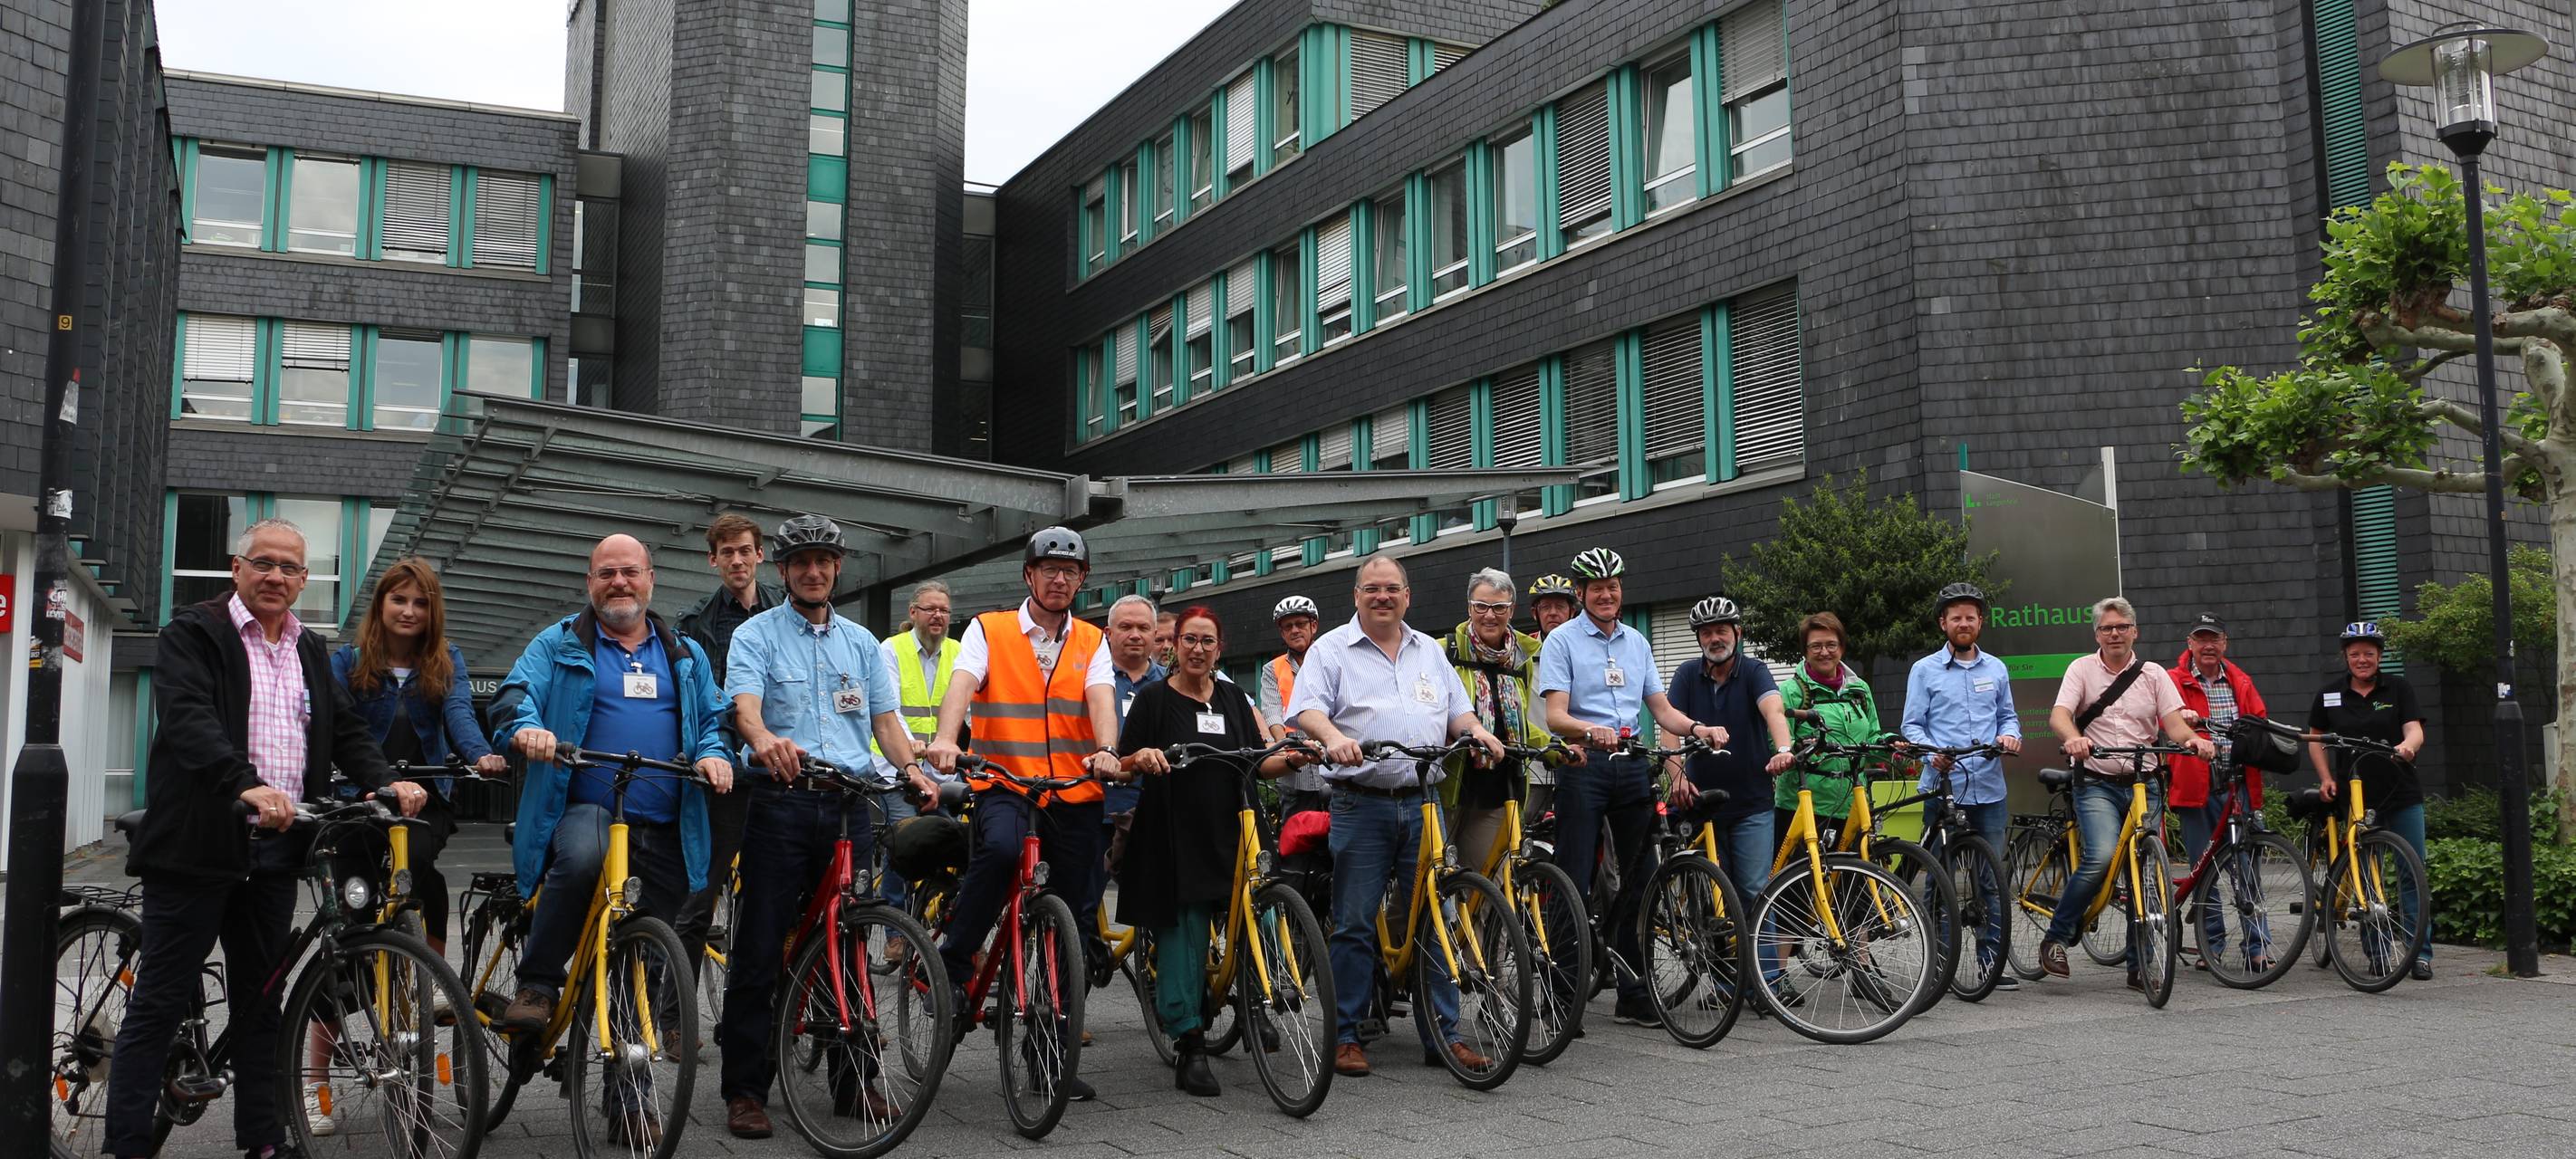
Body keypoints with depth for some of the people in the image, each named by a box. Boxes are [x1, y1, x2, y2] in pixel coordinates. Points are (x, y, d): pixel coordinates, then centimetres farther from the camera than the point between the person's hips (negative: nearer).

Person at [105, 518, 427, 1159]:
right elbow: (189, 718, -18)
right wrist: (247, 785, -34)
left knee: (259, 1002, 12)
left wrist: (386, 780, -7)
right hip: (199, 842, -6)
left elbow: (346, 728, 13)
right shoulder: (193, 632, -3)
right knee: (160, 1002, -1)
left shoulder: (311, 651, 17)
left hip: (276, 849, 6)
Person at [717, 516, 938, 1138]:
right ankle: (745, 1088, 6)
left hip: (851, 804, 4)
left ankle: (854, 1080, 17)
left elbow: (884, 716, 13)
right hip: (781, 802, -4)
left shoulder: (860, 641, 17)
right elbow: (744, 703, -14)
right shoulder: (756, 634, 3)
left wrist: (912, 769, -6)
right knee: (759, 948, -2)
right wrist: (766, 741, -37)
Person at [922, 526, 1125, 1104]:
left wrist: (1106, 750, -28)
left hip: (1075, 794, 3)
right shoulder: (988, 630, 5)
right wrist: (945, 738, -33)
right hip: (1005, 783, -3)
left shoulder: (1091, 643, 12)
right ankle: (950, 965, -17)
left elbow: (1101, 699, -5)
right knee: (999, 848, -37)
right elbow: (961, 684, -12)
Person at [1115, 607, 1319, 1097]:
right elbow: (1123, 762, 0)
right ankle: (1191, 1047, -5)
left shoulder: (1235, 700, 14)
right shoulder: (1153, 698, 2)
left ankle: (1169, 1004, 22)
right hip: (1168, 835, -3)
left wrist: (1293, 758, -13)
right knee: (1182, 931, -7)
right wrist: (1143, 757, -22)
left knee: (1198, 929, 0)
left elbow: (1261, 760, 7)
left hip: (1221, 835, 4)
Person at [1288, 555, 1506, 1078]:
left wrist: (1477, 731, -1)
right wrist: (1333, 736, -27)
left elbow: (1457, 711, 21)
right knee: (1355, 925, -1)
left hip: (1424, 803, 4)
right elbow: (1307, 709, -7)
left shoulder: (1430, 652, 19)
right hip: (1361, 804, -4)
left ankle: (1443, 1034, 11)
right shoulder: (1331, 649, 5)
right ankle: (1345, 1035, 8)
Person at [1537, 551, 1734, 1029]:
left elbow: (1662, 708, 15)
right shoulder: (1562, 640, 0)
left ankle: (1632, 995, 13)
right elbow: (1555, 716, -10)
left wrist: (1698, 729, -4)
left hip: (1632, 766, 5)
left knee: (1638, 882, 6)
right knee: (1574, 884, -7)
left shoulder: (1637, 642, 17)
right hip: (1583, 766, -5)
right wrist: (1591, 730, -31)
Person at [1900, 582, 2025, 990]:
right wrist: (1933, 753, -16)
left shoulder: (1996, 669, 15)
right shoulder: (1925, 670, 4)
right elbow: (1911, 726, 2)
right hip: (1942, 787, -3)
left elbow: (2008, 716, 21)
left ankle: (1992, 960, 11)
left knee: (1994, 880, 4)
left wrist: (2010, 735, -2)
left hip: (1989, 789, 3)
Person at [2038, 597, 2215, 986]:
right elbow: (2059, 715, -11)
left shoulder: (2152, 675, 11)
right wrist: (2072, 738, -34)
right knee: (2102, 856, -25)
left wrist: (2192, 739, -24)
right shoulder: (2082, 669, 4)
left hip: (2143, 783, 3)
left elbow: (2174, 721, 0)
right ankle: (2055, 937, -10)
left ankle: (2139, 966, 14)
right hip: (2098, 783, -3)